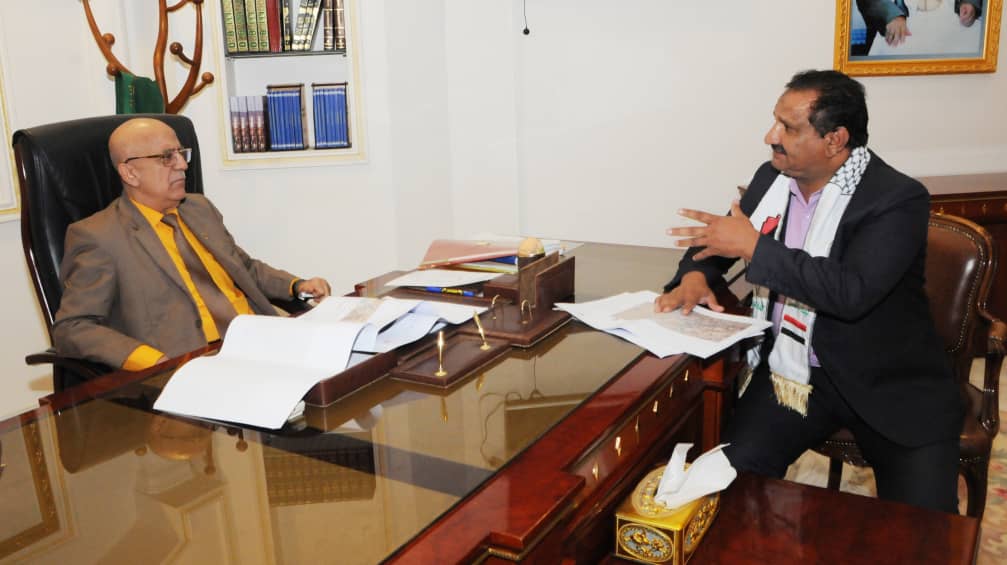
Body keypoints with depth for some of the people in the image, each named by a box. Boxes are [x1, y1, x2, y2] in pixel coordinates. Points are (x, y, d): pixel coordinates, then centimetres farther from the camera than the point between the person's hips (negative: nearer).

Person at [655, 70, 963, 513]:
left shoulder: (899, 199, -14)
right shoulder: (772, 179, 4)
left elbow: (851, 292, -28)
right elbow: (718, 238, 17)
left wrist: (754, 247, -23)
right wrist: (695, 275, -7)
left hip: (888, 382, -3)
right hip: (790, 370, 4)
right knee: (735, 474, -18)